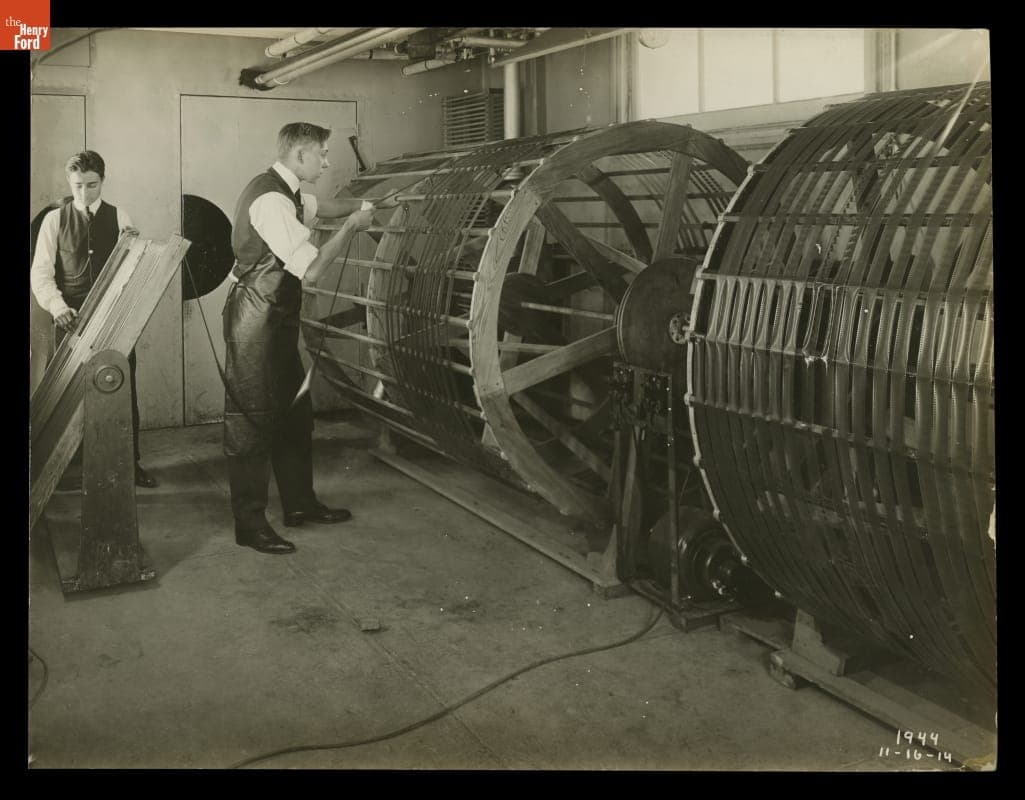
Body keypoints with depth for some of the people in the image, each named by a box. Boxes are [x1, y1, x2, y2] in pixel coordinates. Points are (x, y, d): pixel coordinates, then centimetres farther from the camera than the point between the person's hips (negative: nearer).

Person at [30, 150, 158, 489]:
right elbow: (41, 272, -1)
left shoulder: (119, 218, 7)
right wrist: (57, 305, -18)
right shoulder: (55, 219, 3)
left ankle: (131, 463, 15)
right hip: (72, 319, -1)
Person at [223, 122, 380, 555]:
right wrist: (351, 227, -13)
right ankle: (249, 524, 4)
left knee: (294, 410, 16)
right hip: (255, 319, -11)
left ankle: (299, 502, 29)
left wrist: (359, 205, 16)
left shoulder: (287, 193, 11)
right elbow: (310, 269, -25)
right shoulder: (271, 200, -21)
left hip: (278, 318, 11)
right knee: (252, 417, -4)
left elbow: (319, 206, 33)